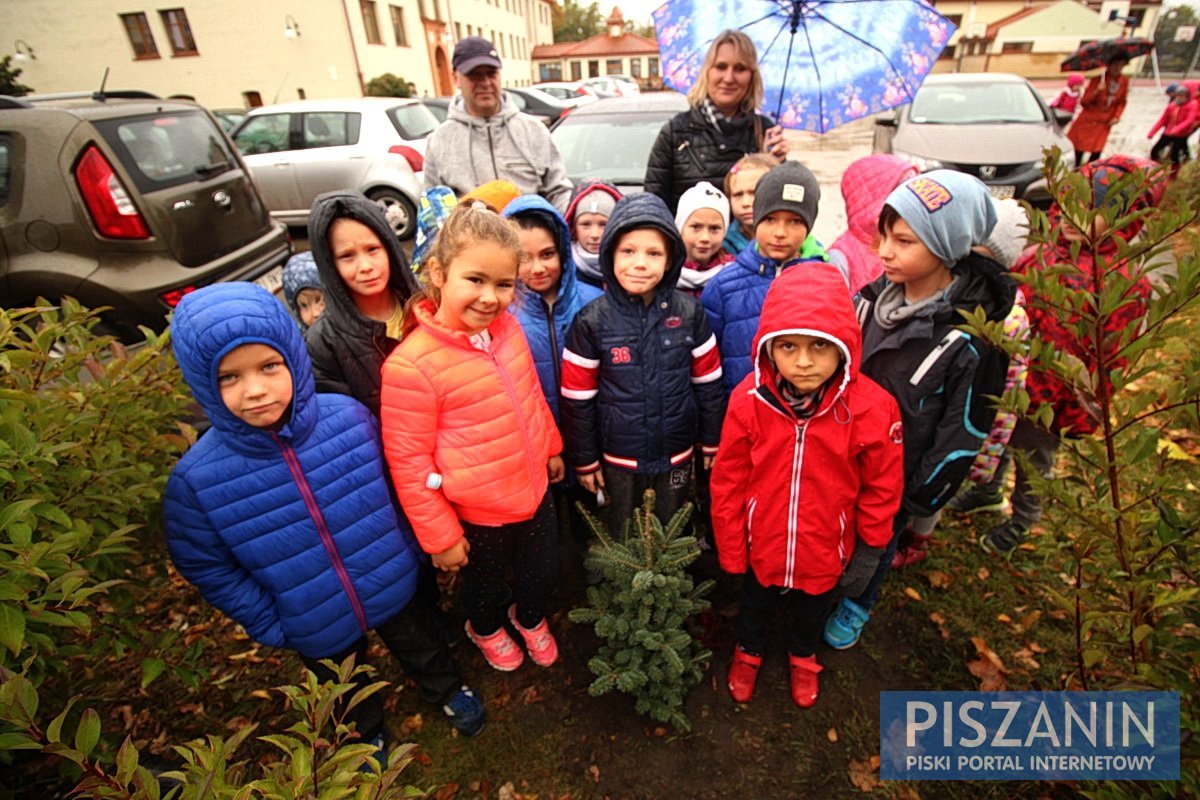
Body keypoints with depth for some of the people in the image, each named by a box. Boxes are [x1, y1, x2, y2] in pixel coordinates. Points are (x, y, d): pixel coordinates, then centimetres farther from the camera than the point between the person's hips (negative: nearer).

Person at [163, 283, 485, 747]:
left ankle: (446, 690, 62)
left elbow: (391, 484, -6)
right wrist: (268, 625, -8)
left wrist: (410, 549, 1)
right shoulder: (196, 480, -24)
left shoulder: (349, 417, -23)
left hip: (394, 588, 0)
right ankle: (367, 732, 64)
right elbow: (206, 566, -10)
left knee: (423, 648, 29)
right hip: (315, 628, 0)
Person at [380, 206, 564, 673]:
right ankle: (486, 629, 60)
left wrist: (551, 446, 17)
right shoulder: (411, 364, -27)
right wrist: (439, 535, -11)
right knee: (486, 585, 24)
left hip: (535, 490, 5)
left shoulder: (507, 327, -9)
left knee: (543, 573, 26)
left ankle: (530, 617, 61)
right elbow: (408, 461, -19)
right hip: (478, 514, -5)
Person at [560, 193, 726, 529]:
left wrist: (712, 444, 7)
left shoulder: (689, 313, -7)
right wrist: (584, 460, -1)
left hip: (677, 457, 2)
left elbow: (708, 384, 2)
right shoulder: (592, 321, -12)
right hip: (619, 460, -1)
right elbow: (577, 398, -6)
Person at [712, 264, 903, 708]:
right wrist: (729, 551, -5)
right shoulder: (748, 401, -23)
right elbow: (728, 483, -12)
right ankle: (748, 652, 62)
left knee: (811, 611, 30)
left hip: (824, 553, 1)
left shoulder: (872, 408, -25)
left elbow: (882, 487, -9)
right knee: (754, 605, 29)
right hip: (760, 548, 0)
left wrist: (869, 550, -1)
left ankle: (802, 658, 64)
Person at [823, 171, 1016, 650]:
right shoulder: (873, 296, -9)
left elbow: (964, 433, -15)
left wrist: (923, 499, -9)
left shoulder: (972, 338, -23)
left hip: (895, 476, -4)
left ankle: (856, 606, 49)